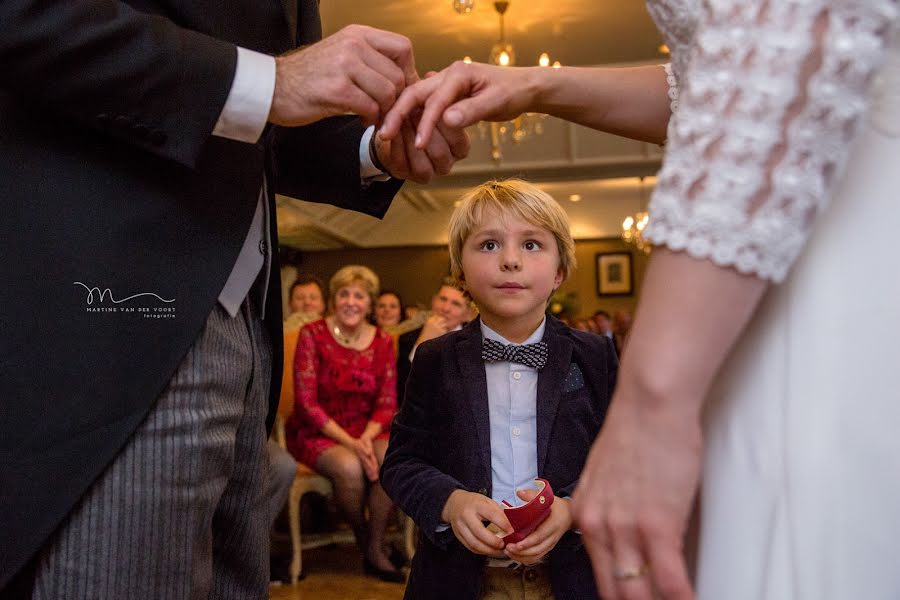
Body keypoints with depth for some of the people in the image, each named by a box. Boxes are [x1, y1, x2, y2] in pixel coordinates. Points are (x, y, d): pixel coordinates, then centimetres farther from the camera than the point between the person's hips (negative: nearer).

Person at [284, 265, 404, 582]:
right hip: (316, 432, -3)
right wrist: (349, 442, -21)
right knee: (350, 467, -33)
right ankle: (362, 539, -1)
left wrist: (367, 438, -19)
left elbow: (387, 404, 1)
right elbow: (307, 403, -12)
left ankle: (376, 548, -7)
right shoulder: (312, 335, -7)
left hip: (366, 430, 3)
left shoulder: (383, 342, 3)